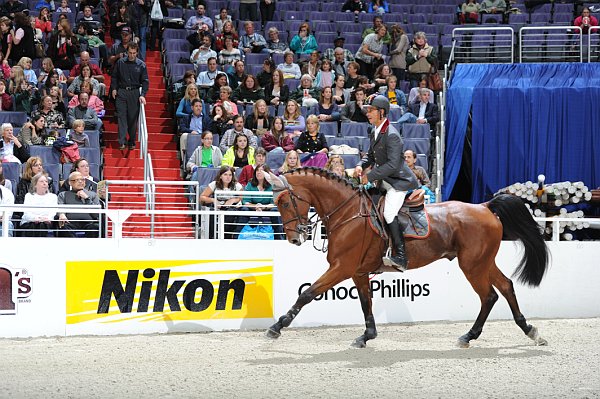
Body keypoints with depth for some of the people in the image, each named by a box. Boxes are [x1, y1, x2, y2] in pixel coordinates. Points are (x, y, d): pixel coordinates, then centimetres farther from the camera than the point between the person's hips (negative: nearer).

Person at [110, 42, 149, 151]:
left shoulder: (141, 65, 1)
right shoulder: (120, 63, 3)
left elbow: (145, 81, 0)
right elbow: (114, 77, 13)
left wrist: (142, 95, -11)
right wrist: (114, 88, 1)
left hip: (134, 93, 0)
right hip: (121, 92, 0)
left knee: (133, 118, 3)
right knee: (121, 116, -7)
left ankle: (132, 142, 13)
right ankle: (122, 142, -11)